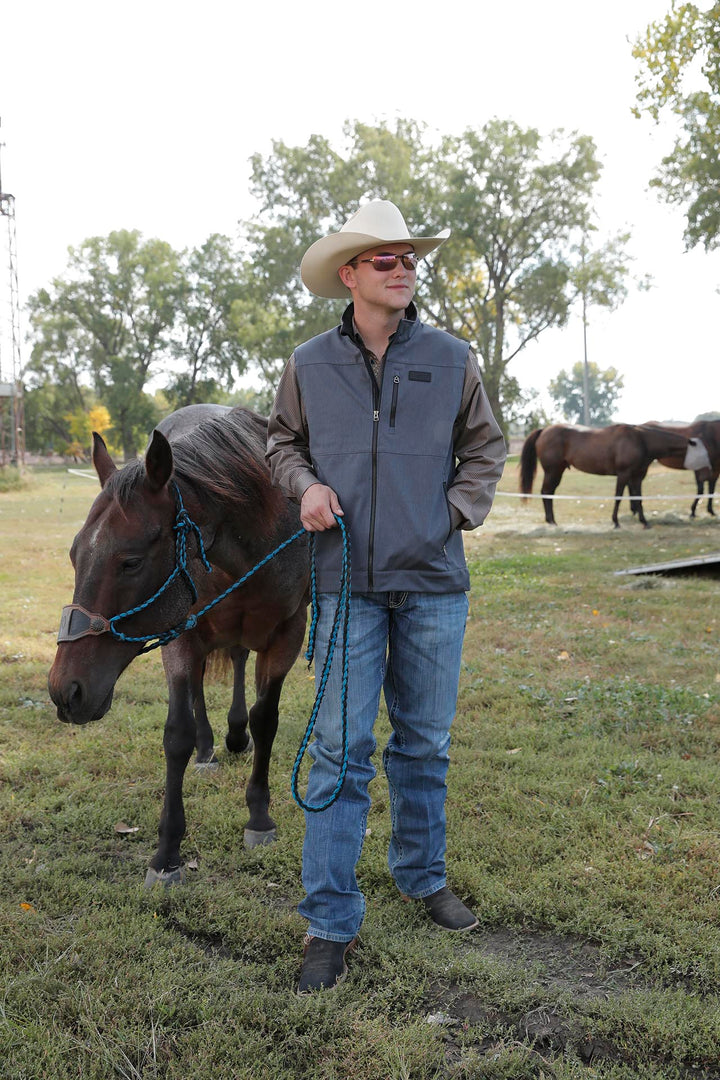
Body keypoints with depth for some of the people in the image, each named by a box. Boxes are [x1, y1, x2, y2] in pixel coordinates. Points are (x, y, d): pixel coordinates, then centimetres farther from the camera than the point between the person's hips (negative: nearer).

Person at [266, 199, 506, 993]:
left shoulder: (451, 359, 4)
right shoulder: (309, 365, 3)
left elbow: (485, 446, 13)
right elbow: (282, 442, 15)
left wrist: (461, 509, -1)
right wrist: (306, 485, -4)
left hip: (433, 579, 2)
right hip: (347, 581, -1)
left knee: (424, 741, 14)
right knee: (340, 748, -1)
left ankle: (421, 875, 36)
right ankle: (329, 922, 11)